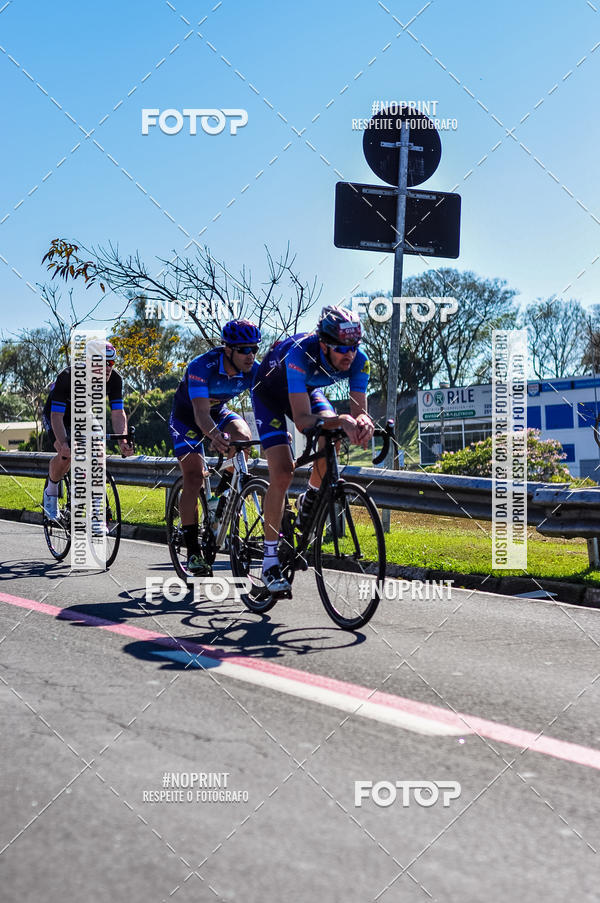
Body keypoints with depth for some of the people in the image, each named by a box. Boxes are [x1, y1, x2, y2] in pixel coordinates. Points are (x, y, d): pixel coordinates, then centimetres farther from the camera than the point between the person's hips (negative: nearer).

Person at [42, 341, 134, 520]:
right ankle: (50, 491, 2)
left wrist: (123, 441, -40)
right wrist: (64, 443, -52)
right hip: (56, 415, -4)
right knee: (67, 454, -28)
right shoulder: (68, 377, -35)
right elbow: (57, 416, -36)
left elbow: (118, 413, -23)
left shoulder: (115, 379, -23)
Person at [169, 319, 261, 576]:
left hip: (219, 412, 4)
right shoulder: (201, 367, -34)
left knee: (243, 436, -29)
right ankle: (193, 552, -11)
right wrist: (214, 434, -64)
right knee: (194, 477, -16)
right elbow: (201, 413, -44)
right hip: (187, 418, -4)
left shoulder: (253, 371, -21)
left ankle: (224, 492, -2)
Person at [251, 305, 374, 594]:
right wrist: (341, 420, -59)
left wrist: (363, 421, -49)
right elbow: (302, 421, -45)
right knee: (282, 474, -16)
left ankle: (309, 501, 7)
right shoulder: (300, 353, -41)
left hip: (307, 389, 5)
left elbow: (358, 411, -26)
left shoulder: (358, 361, -27)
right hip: (270, 392, -5)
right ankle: (270, 559, -6)